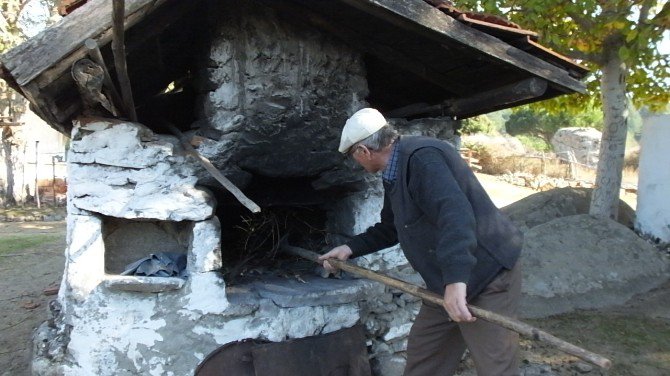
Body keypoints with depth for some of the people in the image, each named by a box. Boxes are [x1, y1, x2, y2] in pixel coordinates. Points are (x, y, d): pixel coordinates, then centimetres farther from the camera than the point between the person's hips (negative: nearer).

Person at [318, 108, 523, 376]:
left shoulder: (422, 157, -22)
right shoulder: (395, 173, 11)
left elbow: (455, 212, -37)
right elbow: (390, 229, 24)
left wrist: (456, 278, -44)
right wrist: (351, 248, 20)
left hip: (487, 276, -10)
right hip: (448, 282, 10)